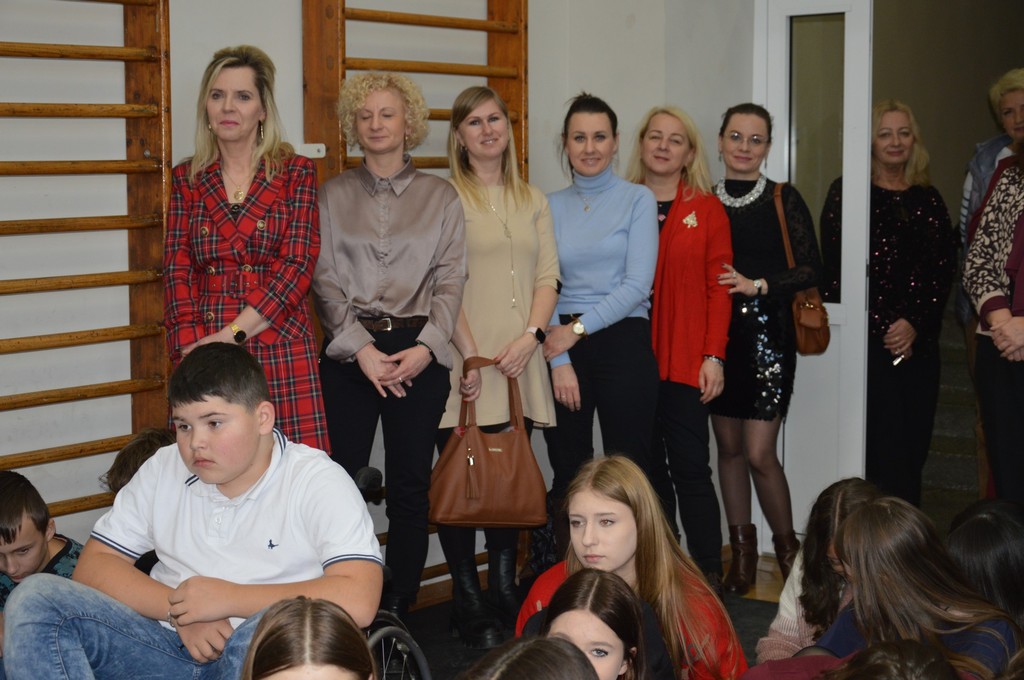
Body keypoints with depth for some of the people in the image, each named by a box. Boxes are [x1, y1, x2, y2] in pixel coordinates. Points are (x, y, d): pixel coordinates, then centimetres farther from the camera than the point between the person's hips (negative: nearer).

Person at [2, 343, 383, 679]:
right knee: (34, 601, -16)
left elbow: (358, 601, -18)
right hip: (167, 645, 5)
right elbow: (92, 567, 9)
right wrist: (178, 608, -9)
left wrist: (229, 598, -14)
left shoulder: (316, 481, -5)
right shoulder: (164, 468, 12)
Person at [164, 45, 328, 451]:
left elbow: (296, 265, -4)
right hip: (203, 352, 2)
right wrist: (191, 349, -10)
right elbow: (177, 270, 5)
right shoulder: (186, 179, 12)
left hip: (280, 351, -2)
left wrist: (231, 334, -12)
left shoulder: (296, 172, 5)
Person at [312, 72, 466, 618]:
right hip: (349, 351, 0)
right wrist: (361, 348, -10)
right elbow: (325, 280, 3)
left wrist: (425, 347, -10)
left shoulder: (440, 196, 10)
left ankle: (398, 609, 11)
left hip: (420, 352, 0)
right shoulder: (334, 195, 10)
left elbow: (451, 280, 4)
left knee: (409, 484, 2)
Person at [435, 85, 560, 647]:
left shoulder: (532, 201, 16)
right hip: (464, 365, -4)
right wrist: (471, 355, -13)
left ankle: (504, 588, 16)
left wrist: (530, 336, -5)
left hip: (520, 363, 5)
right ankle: (466, 600, 5)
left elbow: (547, 276, 10)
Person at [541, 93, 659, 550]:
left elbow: (638, 284, -7)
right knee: (568, 474, 6)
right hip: (563, 345, 3)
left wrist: (577, 329, -11)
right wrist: (558, 360, -7)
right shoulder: (551, 206, 10)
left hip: (623, 341, -3)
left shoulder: (638, 200, 2)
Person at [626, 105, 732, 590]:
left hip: (685, 362, -2)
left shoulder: (707, 209, 5)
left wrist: (714, 355, -7)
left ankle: (708, 575, 2)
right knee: (646, 468, 7)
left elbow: (718, 286, 1)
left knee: (690, 468, -4)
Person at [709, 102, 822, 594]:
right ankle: (742, 553, 19)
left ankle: (788, 549, 10)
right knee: (728, 446, 8)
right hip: (717, 334, 4)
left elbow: (810, 268, -5)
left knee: (760, 453, -9)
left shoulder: (783, 200, -1)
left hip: (767, 333, -4)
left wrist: (757, 285, -15)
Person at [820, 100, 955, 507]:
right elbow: (837, 269, -5)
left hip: (920, 342, 4)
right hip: (869, 341, -4)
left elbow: (943, 271, 7)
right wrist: (885, 327, -9)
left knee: (914, 447, 4)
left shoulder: (927, 199, 14)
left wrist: (915, 324, -7)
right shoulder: (845, 193, 2)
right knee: (887, 447, -9)